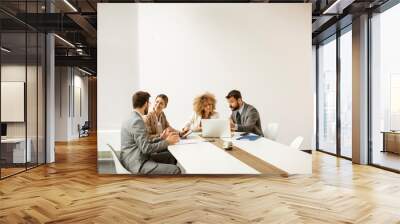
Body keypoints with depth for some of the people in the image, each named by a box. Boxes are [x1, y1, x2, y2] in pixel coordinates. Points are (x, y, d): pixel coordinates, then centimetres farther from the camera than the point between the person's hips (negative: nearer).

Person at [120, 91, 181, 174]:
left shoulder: (132, 118, 13)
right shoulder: (137, 121, -19)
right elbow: (146, 148, -23)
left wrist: (161, 138, 9)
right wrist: (167, 142, -12)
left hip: (138, 159, 11)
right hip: (137, 164, -11)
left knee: (170, 156, 16)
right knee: (175, 170, -19)